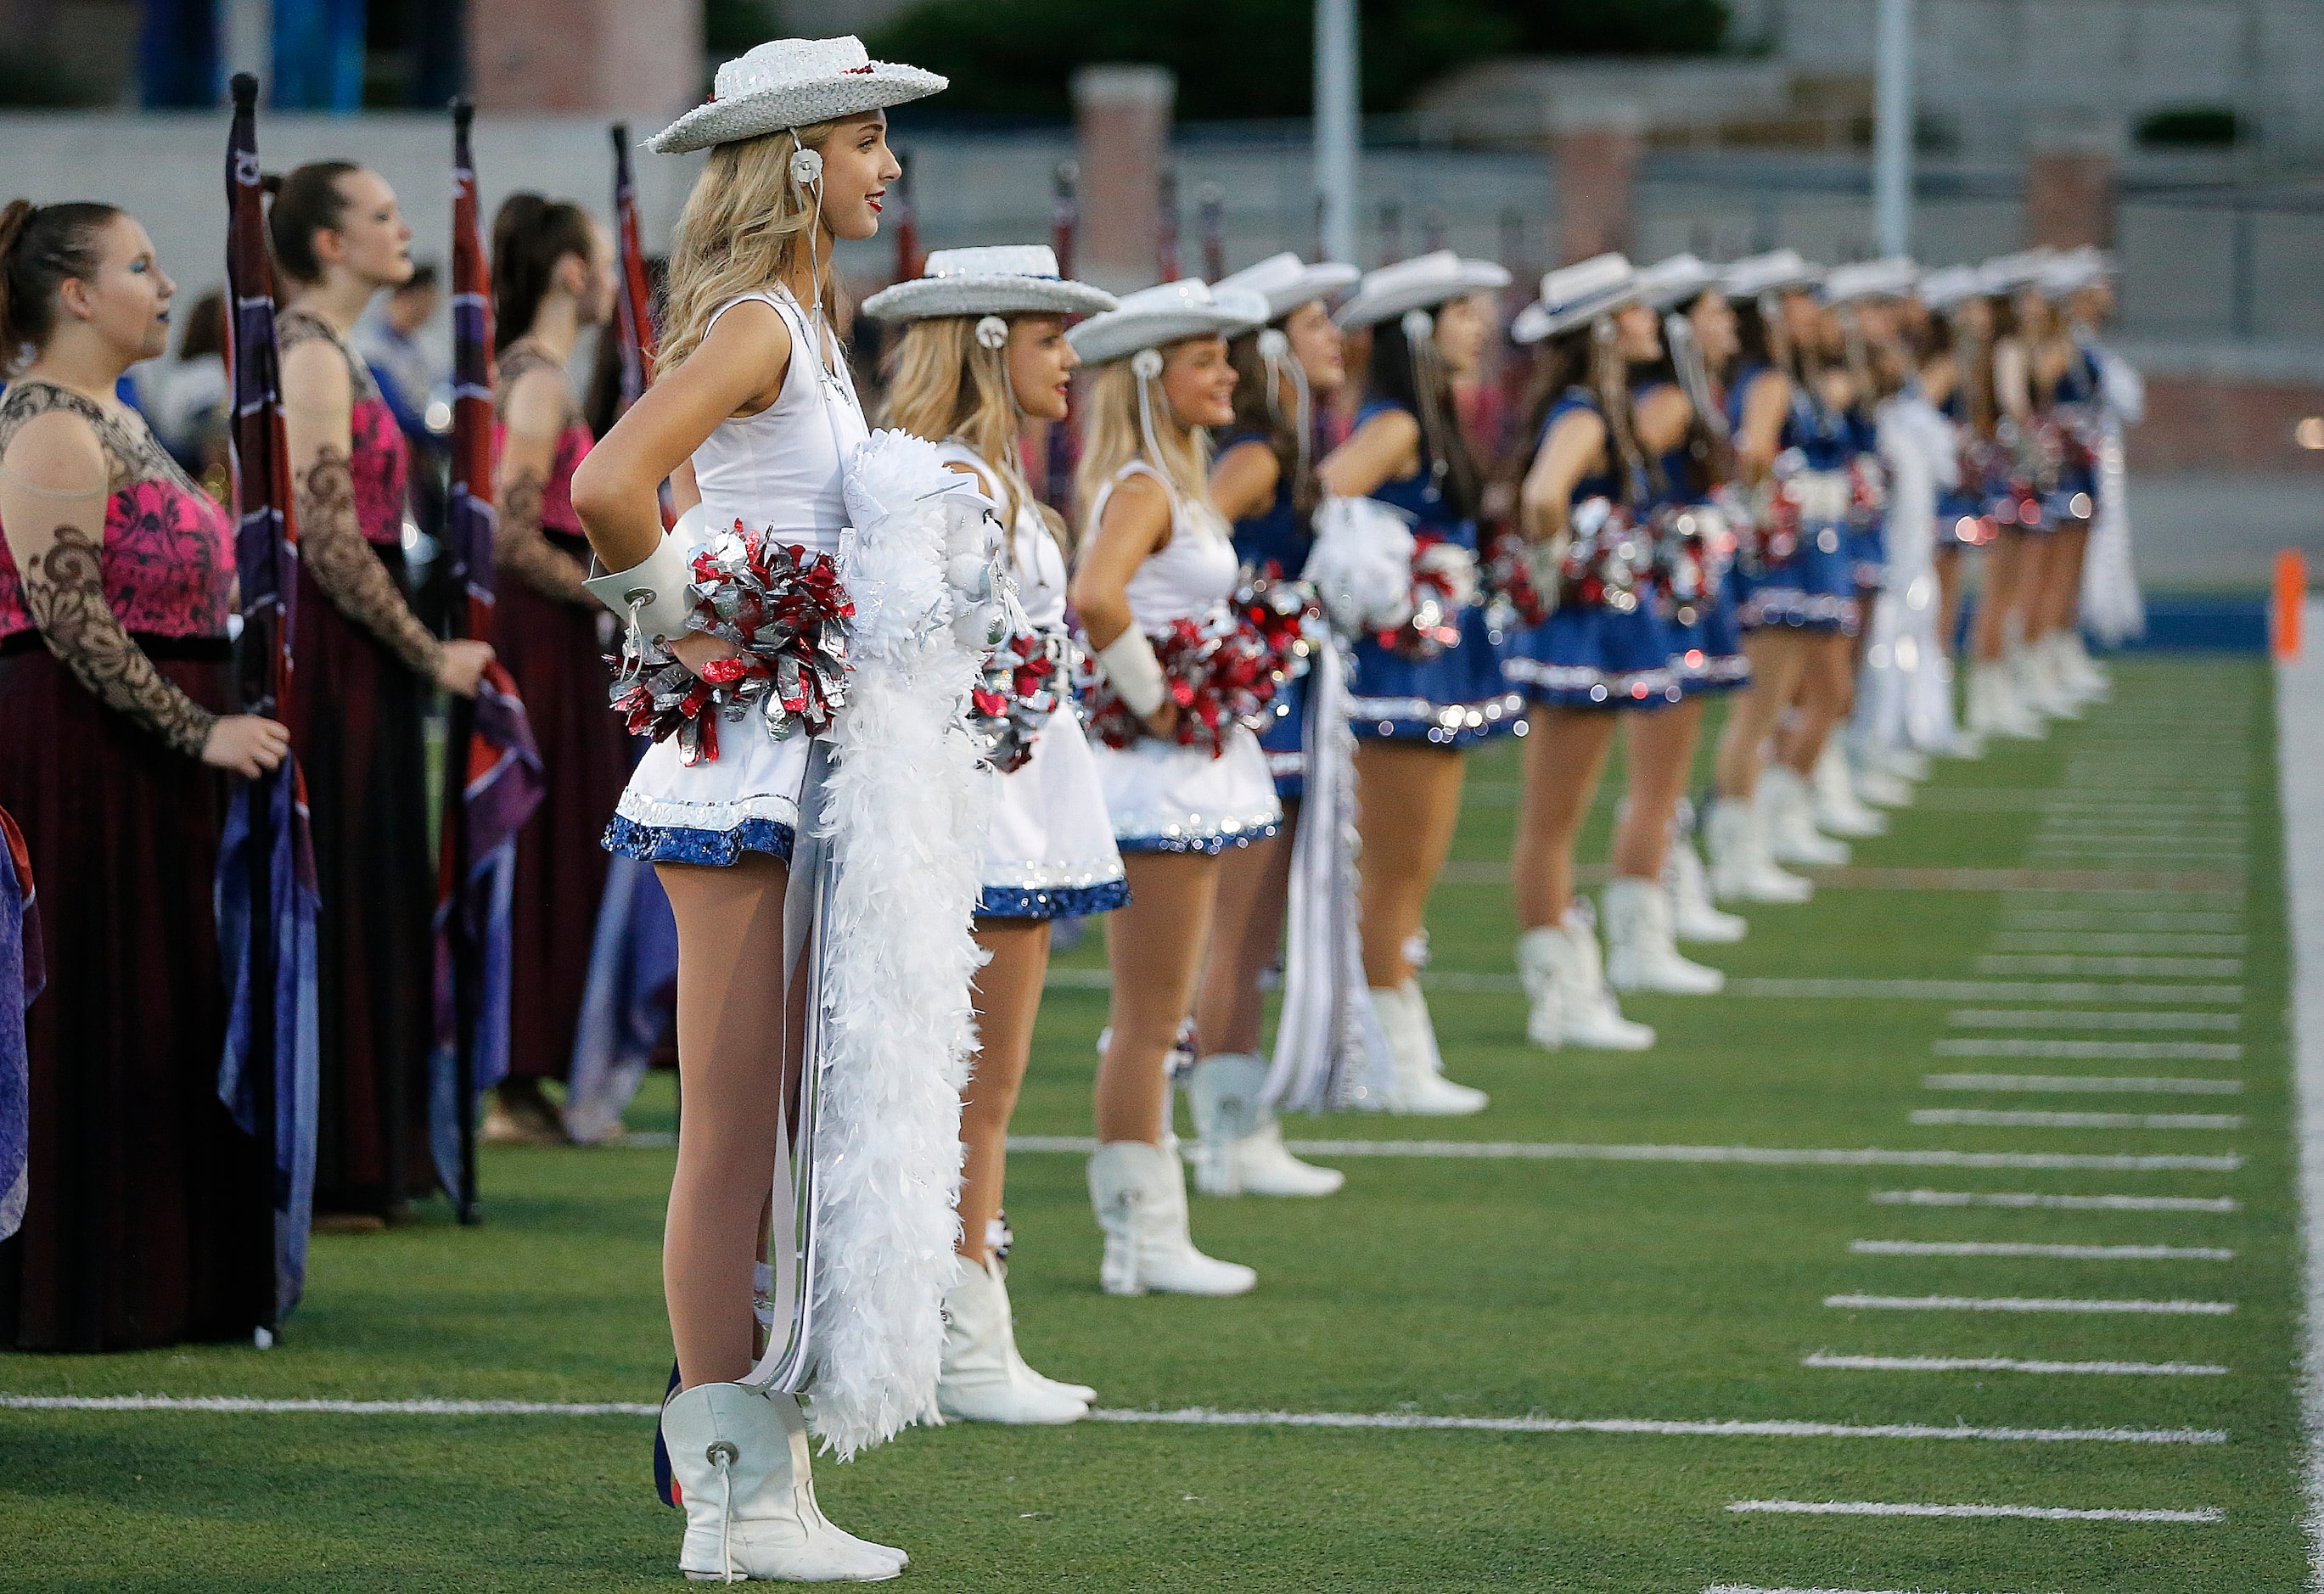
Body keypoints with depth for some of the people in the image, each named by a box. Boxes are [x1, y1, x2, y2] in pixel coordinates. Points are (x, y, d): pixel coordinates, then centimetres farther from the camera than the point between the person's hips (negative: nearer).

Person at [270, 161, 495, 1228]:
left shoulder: (333, 354, 16)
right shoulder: (311, 357, -15)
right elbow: (330, 542, -20)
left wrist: (424, 648, 17)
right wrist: (430, 654, -15)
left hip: (352, 662, 10)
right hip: (329, 658, -10)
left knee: (365, 901, 13)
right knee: (330, 901, -5)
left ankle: (365, 1159, 18)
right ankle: (323, 1174, 0)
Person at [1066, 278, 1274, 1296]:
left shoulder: (1168, 485, 13)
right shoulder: (1144, 489, -16)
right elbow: (1094, 599, -34)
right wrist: (1153, 699, -22)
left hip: (1185, 770, 10)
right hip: (1165, 775, -10)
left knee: (1149, 1019, 13)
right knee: (1150, 1020, -3)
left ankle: (1142, 1234, 19)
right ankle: (1146, 1240, 2)